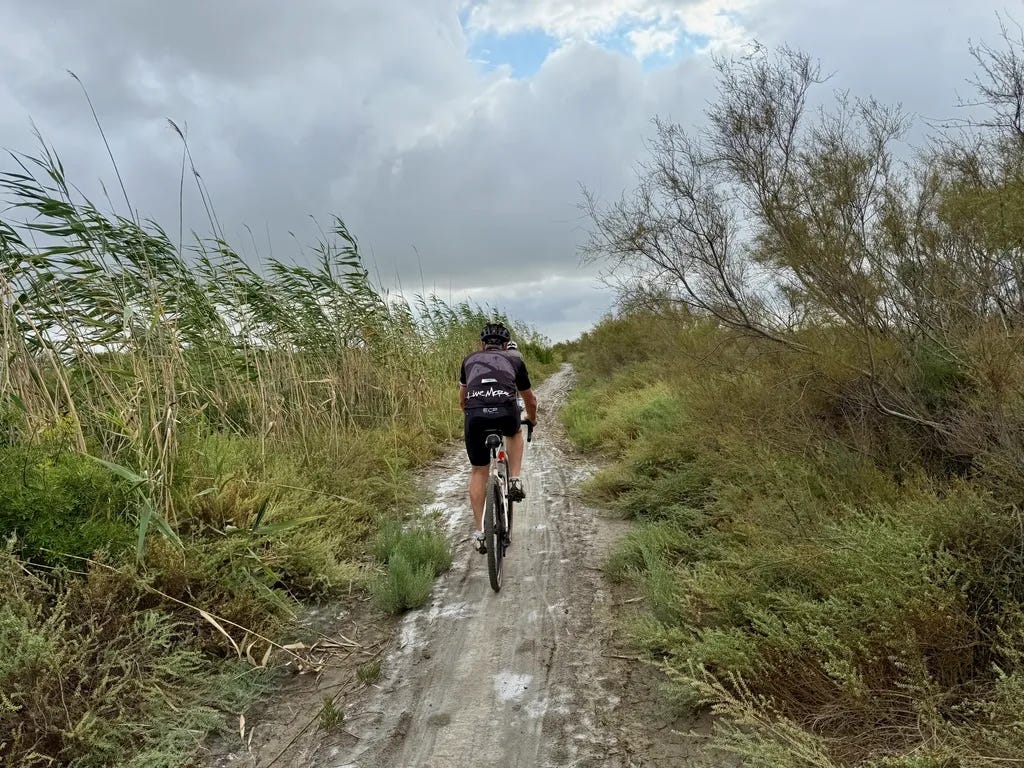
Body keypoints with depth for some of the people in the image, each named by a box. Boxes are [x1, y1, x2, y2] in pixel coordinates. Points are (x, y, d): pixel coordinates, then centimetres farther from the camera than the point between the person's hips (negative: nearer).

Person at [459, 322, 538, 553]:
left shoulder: (470, 360, 30)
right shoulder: (515, 362, 27)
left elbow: (462, 401, 41)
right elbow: (530, 400, 40)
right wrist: (531, 419, 60)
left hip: (475, 415, 1)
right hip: (506, 413, -1)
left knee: (478, 471, 19)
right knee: (515, 432, 36)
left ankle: (479, 531, 19)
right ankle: (515, 481, 20)